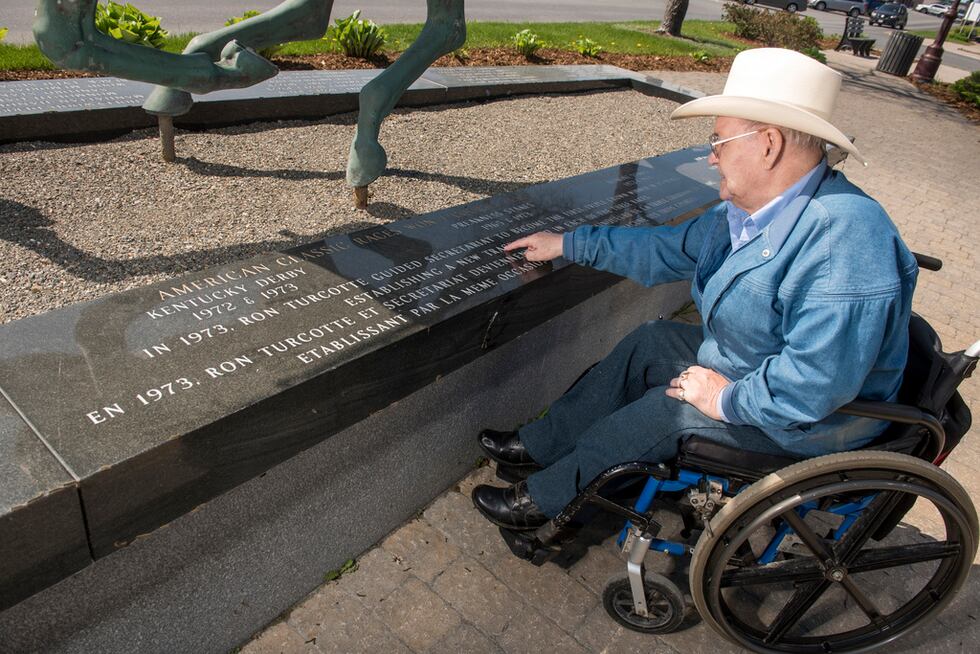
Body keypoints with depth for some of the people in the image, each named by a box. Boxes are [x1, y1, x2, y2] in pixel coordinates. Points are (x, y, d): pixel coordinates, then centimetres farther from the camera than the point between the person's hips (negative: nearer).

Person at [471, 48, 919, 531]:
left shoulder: (844, 242, -34)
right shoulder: (747, 209, -3)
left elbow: (816, 385, -38)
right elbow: (669, 249, 8)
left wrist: (728, 399, -24)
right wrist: (567, 244, 10)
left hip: (805, 421, -9)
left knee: (670, 410, -16)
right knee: (650, 343, 5)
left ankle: (543, 498, 3)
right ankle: (542, 445, 12)